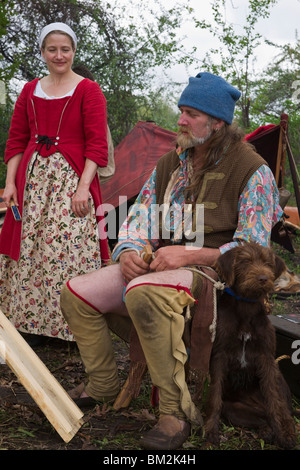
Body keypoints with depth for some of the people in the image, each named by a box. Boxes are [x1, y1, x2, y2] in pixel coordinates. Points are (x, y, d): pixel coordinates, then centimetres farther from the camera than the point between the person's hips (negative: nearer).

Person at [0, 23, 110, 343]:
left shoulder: (88, 90, 0)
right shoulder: (30, 91, 15)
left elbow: (97, 144, -6)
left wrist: (83, 186, -15)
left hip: (72, 177, -4)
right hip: (33, 177, 5)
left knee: (70, 248, -9)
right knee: (28, 250, 3)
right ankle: (30, 323, 15)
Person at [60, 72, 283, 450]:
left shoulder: (252, 171, -9)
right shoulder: (170, 164, 12)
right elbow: (138, 220, 14)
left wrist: (188, 255, -26)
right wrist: (128, 252, -10)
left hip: (214, 271, -7)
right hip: (156, 265, 7)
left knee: (145, 291, -40)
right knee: (76, 292, -4)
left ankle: (177, 410, -27)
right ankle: (103, 386, 15)